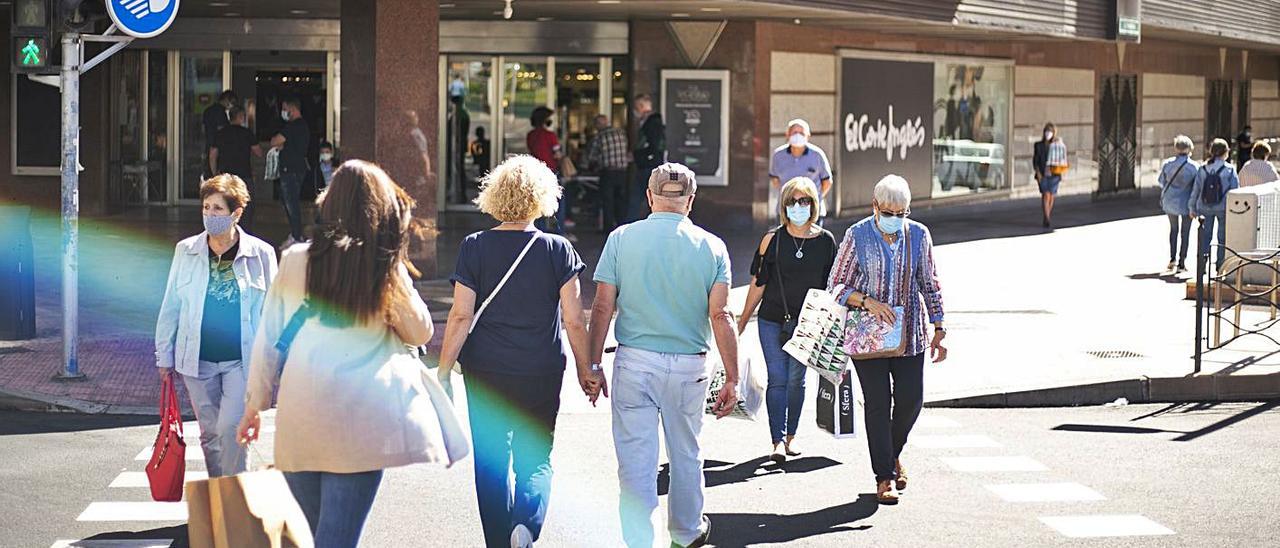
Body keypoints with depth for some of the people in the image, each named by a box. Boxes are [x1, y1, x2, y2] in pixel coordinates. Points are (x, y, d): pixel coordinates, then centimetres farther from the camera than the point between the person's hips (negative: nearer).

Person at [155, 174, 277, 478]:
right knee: (210, 434, 12)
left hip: (243, 360, -3)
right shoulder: (186, 251, 0)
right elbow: (171, 306, 7)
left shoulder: (260, 254, -5)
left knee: (230, 429, -15)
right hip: (198, 361, 3)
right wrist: (165, 355, 8)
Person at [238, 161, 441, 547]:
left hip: (299, 420, 2)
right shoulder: (386, 271, -2)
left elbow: (268, 340, 6)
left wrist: (255, 403, 17)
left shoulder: (295, 261, 1)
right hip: (360, 422, -2)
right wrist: (396, 272, 10)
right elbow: (421, 332, 11)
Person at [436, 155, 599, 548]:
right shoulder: (559, 251, -4)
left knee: (491, 464, 12)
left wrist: (443, 373, 1)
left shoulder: (475, 248, -4)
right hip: (541, 376, 0)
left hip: (485, 373, 0)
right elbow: (574, 321, -3)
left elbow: (461, 316, -6)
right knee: (536, 461, 12)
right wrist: (586, 371, 10)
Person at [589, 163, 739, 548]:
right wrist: (731, 378, -2)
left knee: (636, 458, 2)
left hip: (634, 361, -1)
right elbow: (720, 316, -5)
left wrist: (593, 365, 3)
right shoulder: (711, 246, -1)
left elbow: (603, 309, -4)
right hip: (689, 365, 1)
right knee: (685, 454, 19)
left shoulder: (622, 238, -2)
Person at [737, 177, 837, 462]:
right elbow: (758, 283, 3)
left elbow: (832, 285, 8)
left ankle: (790, 436, 22)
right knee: (777, 379, -6)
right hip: (772, 321, -1)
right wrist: (742, 322, 5)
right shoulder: (773, 239, -3)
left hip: (807, 323, 1)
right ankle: (777, 441, -7)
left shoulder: (825, 241, 1)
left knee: (796, 380, 8)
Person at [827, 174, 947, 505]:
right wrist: (868, 301, -18)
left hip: (908, 333, 2)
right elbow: (836, 286, -2)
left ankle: (893, 453, 29)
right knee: (878, 402, -3)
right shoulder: (857, 236, -5)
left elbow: (929, 284, 11)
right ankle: (885, 476, 6)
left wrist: (938, 329, 8)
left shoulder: (919, 235, 2)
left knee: (910, 399, -1)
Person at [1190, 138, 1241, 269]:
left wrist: (1193, 208, 11)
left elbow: (1196, 189, 2)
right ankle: (1220, 265, 11)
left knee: (1205, 237, 9)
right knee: (1223, 237, 9)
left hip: (1205, 208, 2)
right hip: (1223, 208, -2)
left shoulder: (1202, 169, -1)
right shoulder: (1229, 170, -8)